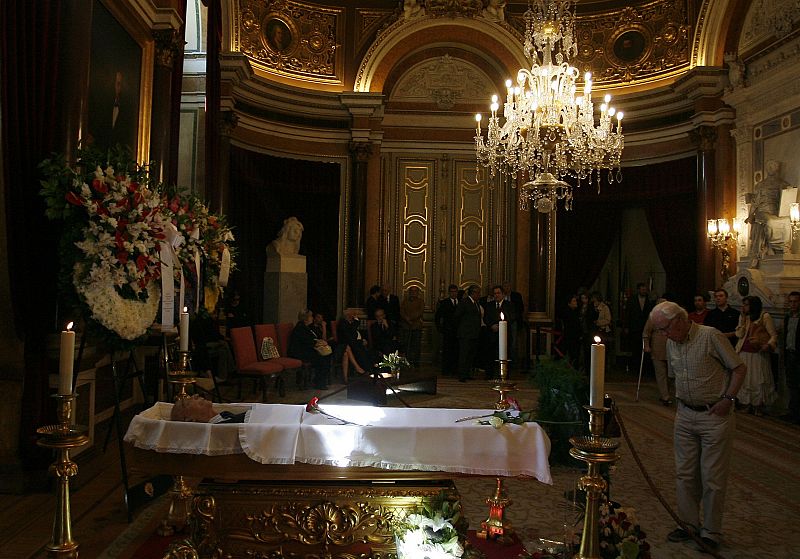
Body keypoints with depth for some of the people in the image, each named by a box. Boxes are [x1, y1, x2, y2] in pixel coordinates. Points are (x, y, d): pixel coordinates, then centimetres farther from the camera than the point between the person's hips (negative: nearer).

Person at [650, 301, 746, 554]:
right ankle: (689, 524, 23)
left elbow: (739, 368, -8)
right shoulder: (671, 343, 7)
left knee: (713, 477, 2)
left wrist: (728, 399, -14)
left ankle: (711, 533, 14)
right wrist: (680, 403, 7)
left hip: (715, 416, -6)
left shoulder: (710, 336, -13)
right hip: (685, 416, 6)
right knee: (684, 474, 10)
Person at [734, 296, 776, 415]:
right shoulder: (743, 317, 9)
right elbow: (739, 334, -1)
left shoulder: (765, 317, -4)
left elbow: (774, 335, -5)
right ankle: (749, 405, 19)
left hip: (759, 354, -4)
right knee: (745, 380, 7)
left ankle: (759, 406, 12)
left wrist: (769, 345, -23)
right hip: (744, 354, 4)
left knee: (759, 380, 0)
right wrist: (743, 318, -7)